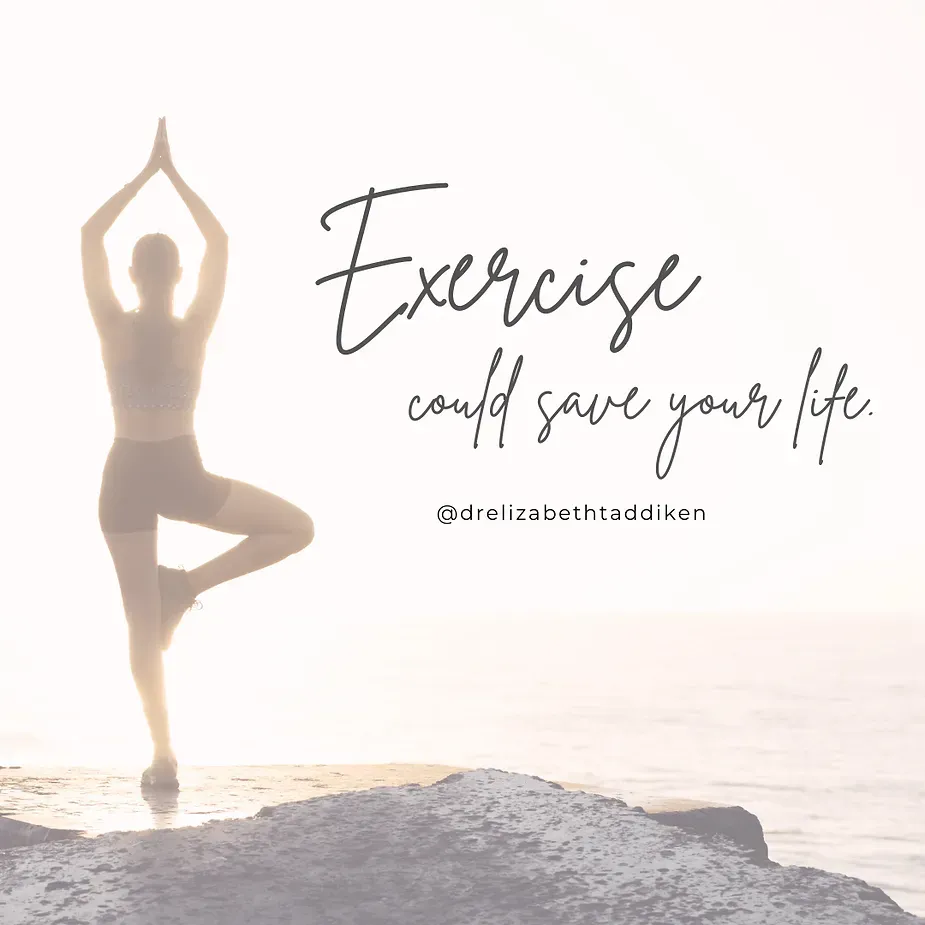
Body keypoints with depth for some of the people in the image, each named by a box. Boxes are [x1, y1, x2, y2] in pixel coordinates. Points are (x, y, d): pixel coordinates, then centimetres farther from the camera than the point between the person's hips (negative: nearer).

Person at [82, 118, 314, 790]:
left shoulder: (113, 327, -8)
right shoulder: (195, 329, -10)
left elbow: (90, 235, 1)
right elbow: (220, 242, 1)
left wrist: (147, 172, 4)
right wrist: (173, 174, 5)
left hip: (126, 478, 2)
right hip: (181, 476, -2)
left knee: (143, 625, 9)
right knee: (297, 528, 16)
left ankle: (164, 757, 6)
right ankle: (189, 584, 1)